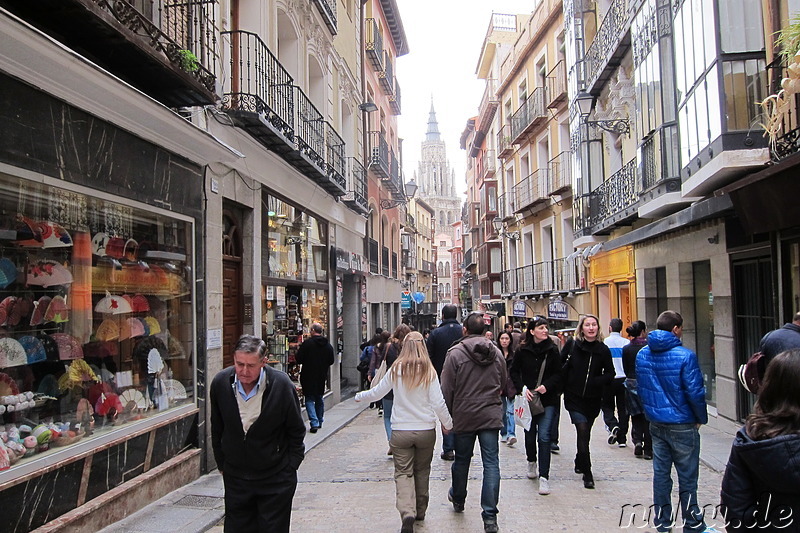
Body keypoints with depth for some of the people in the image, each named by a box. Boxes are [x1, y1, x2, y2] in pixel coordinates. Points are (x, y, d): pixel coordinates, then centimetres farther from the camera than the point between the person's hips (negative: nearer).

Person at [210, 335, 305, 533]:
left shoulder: (282, 385, -17)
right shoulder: (220, 383, -9)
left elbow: (297, 431, -4)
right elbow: (217, 430, 7)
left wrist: (290, 467, -3)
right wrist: (222, 464, 10)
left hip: (275, 480, -3)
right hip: (235, 478, 3)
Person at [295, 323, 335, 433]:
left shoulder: (307, 343, -14)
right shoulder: (328, 345, 2)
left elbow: (298, 359, -13)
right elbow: (331, 361, 9)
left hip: (309, 376, -5)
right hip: (322, 376, 5)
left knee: (309, 399, 0)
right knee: (319, 399, 18)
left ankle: (314, 423, -11)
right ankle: (319, 422, 27)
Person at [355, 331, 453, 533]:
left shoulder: (396, 370, -4)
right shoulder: (429, 371, -7)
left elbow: (377, 392, 8)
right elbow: (438, 403, -7)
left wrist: (359, 396, 28)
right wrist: (448, 423, 10)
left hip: (401, 431, -1)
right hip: (426, 430, 1)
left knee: (403, 473, 3)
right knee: (422, 471, 18)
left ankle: (407, 513, -17)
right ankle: (420, 511, 29)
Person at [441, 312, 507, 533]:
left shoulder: (455, 353, -10)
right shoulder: (496, 352, 3)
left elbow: (447, 388, -9)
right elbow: (504, 382, 15)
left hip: (464, 415, -2)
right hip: (491, 415, 2)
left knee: (462, 459, 16)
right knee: (491, 463, 1)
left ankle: (458, 499, 38)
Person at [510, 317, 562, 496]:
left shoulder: (552, 350, -1)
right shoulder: (522, 350, -2)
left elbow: (558, 373, 1)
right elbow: (514, 372, 3)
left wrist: (546, 386, -15)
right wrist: (522, 388, -11)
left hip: (547, 400, -1)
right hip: (528, 399, 1)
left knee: (544, 436, -9)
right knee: (530, 434, 15)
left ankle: (544, 476, -4)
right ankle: (531, 461, 43)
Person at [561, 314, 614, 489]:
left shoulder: (603, 350, 0)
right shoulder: (572, 346, -3)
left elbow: (610, 374, 3)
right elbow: (560, 368, 4)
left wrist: (596, 382, -12)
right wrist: (564, 386, -6)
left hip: (593, 400, 2)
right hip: (574, 397, -2)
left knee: (585, 433, 13)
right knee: (582, 429, -17)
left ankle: (579, 463, 38)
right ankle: (587, 473, -10)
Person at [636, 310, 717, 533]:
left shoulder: (642, 355, 2)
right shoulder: (684, 356, -18)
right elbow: (695, 392, -17)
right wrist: (702, 418, -2)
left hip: (656, 423, 6)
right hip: (682, 425, -5)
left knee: (660, 473, 13)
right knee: (687, 477, 7)